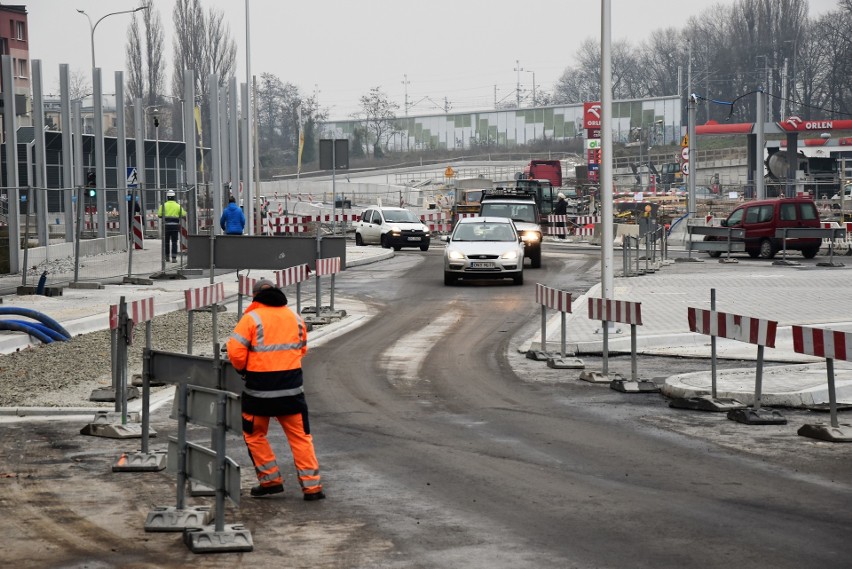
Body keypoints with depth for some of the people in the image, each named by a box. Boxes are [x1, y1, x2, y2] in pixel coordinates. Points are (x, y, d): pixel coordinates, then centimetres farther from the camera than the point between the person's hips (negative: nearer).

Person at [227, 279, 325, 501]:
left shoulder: (252, 318, -7)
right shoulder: (295, 318, 8)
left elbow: (235, 352, -11)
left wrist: (243, 369, 8)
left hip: (260, 391, -3)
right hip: (291, 389, 4)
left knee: (255, 435, 15)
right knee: (300, 436, 8)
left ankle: (270, 480, 14)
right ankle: (311, 485, 4)